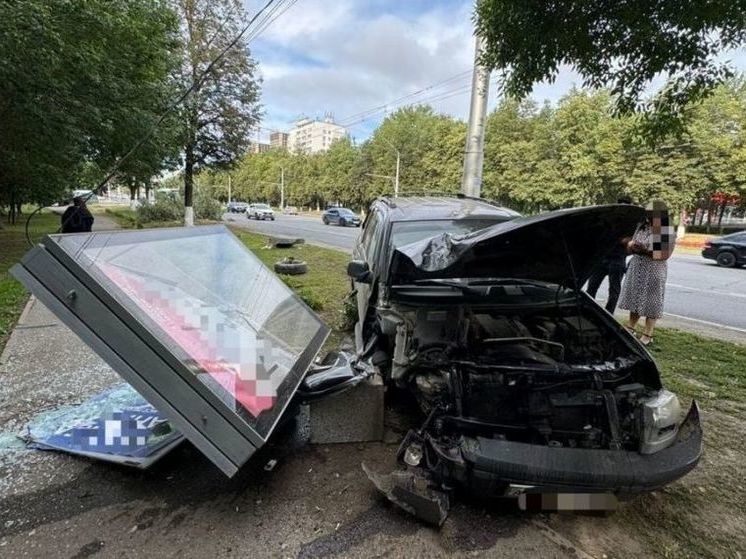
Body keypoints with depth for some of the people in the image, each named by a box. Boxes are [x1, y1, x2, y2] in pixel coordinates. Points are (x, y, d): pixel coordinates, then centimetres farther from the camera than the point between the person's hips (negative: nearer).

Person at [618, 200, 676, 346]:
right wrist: (632, 246, -12)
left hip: (654, 271, -5)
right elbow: (631, 244, 10)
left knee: (651, 301, 0)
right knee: (635, 298, 12)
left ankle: (647, 335, 7)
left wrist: (645, 251, -23)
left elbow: (664, 254, -14)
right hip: (636, 268, 5)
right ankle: (630, 327, 25)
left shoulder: (668, 233, -9)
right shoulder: (641, 227, 7)